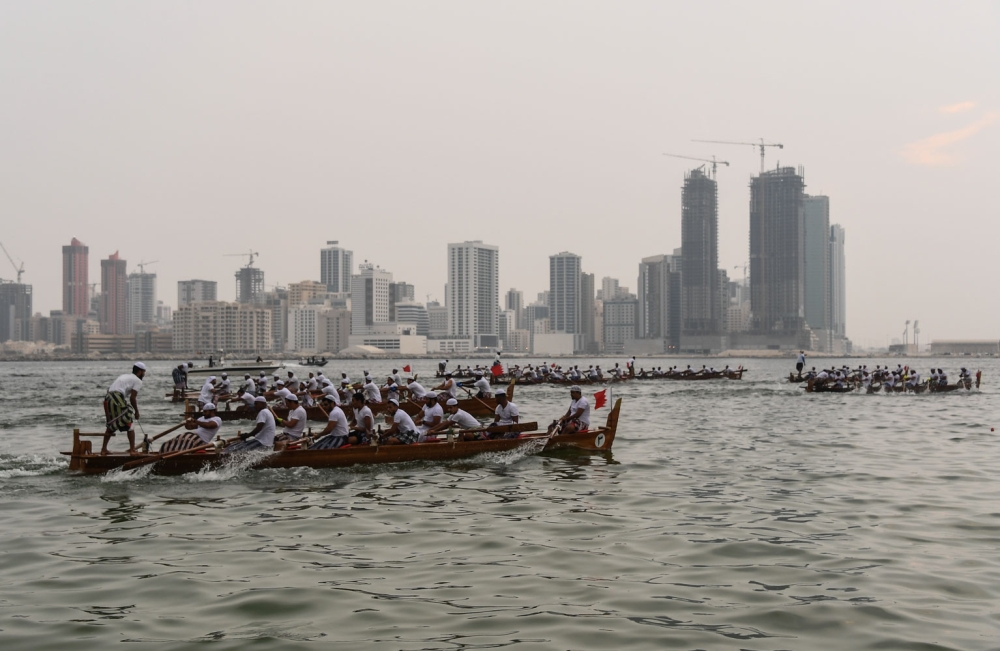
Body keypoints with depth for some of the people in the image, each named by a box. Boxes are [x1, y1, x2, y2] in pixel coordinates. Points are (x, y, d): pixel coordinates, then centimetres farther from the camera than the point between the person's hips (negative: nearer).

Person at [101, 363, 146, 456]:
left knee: (111, 426, 21)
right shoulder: (138, 381, 5)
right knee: (129, 425, 2)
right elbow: (132, 398, -5)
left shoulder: (123, 376, 29)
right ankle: (132, 449, 0)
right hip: (118, 400, -8)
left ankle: (104, 449, 23)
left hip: (108, 399, 8)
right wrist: (136, 411, 7)